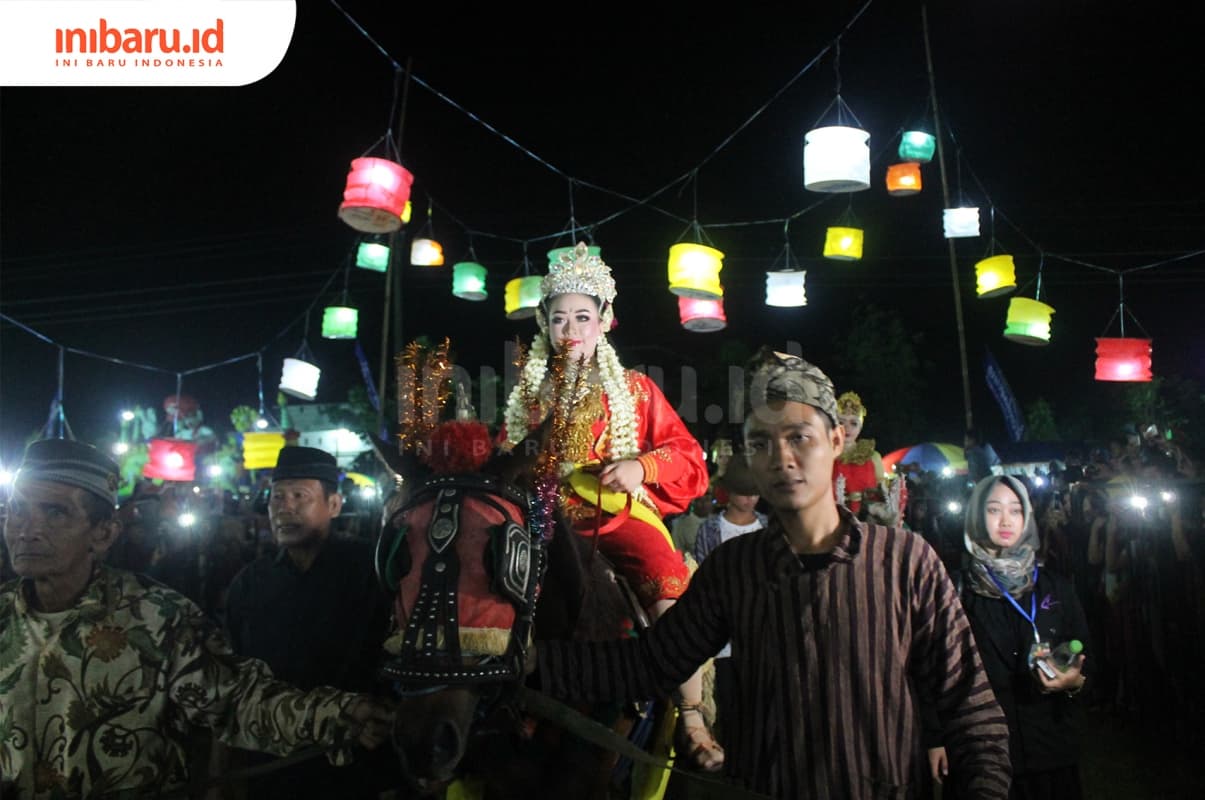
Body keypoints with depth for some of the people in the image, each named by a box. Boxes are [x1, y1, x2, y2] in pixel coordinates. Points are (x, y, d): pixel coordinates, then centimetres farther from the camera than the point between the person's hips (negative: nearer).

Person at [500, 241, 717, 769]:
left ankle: (690, 718, -15)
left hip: (621, 514, -2)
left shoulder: (635, 389, 11)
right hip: (552, 519, 3)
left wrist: (641, 467, -11)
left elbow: (688, 460, 6)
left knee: (669, 585, -27)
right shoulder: (530, 394, 18)